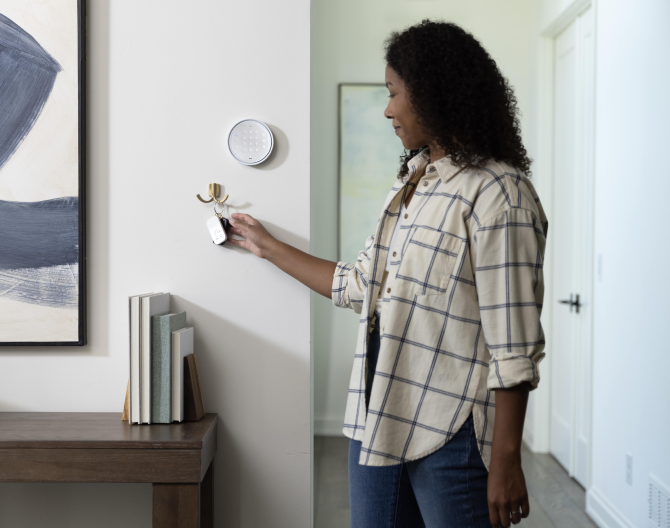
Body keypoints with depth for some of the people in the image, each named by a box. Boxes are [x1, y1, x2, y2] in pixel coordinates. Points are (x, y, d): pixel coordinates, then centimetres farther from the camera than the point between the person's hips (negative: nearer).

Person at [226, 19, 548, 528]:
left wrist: (506, 461, -19)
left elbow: (514, 346, -18)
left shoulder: (497, 194, -15)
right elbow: (360, 284, 20)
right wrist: (270, 247, 28)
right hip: (379, 417, 8)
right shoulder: (411, 182, 14)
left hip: (452, 431, -8)